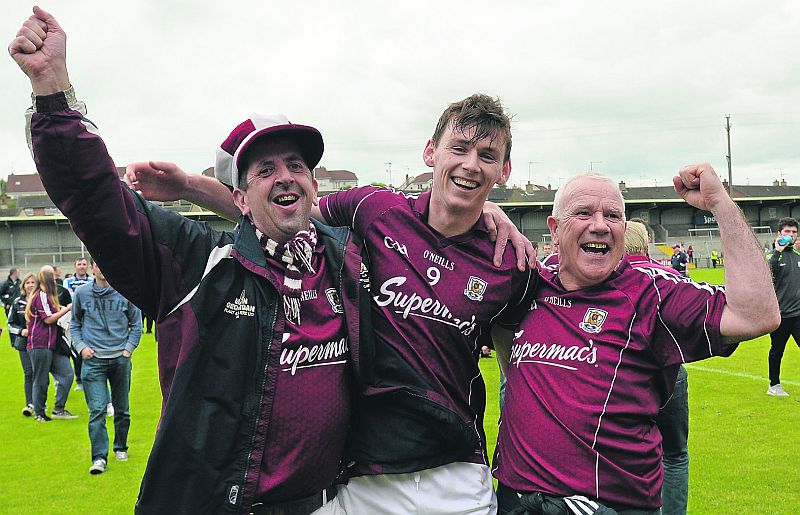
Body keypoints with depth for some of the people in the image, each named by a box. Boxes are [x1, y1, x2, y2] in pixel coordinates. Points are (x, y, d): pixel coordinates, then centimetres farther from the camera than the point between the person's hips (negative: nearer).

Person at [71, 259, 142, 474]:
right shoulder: (82, 293, 3)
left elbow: (136, 324, 8)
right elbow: (74, 323, 14)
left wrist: (128, 349, -1)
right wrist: (81, 346, 0)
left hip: (121, 359, 1)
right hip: (93, 360, -1)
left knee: (122, 409, 11)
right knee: (97, 410, -9)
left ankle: (121, 448, 30)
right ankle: (99, 457, -6)